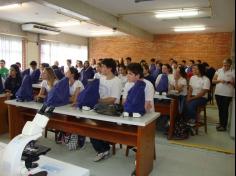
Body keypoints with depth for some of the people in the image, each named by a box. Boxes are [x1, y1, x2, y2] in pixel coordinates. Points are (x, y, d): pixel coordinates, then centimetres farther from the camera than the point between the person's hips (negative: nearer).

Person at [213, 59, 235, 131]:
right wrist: (219, 80, -11)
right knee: (220, 109, 13)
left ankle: (224, 126, 13)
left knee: (225, 109, 1)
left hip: (227, 94, -3)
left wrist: (231, 82, -18)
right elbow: (213, 81, 6)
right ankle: (221, 123, 27)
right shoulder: (219, 70, 5)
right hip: (218, 93, 3)